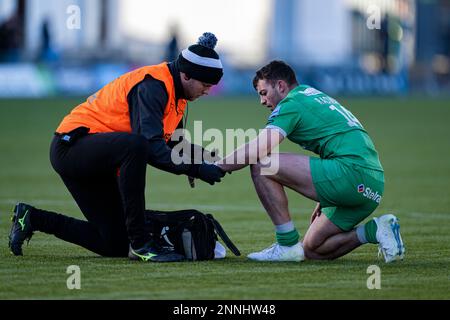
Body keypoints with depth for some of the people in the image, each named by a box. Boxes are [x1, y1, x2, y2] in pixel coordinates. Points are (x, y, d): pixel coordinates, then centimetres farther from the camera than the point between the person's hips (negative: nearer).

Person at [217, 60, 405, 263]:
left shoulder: (291, 104, -1)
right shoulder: (316, 96, 28)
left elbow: (255, 151, -12)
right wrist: (323, 201, 30)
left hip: (351, 172, -10)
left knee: (262, 166, -9)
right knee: (312, 249, 18)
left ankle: (288, 244, -7)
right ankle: (374, 231, 5)